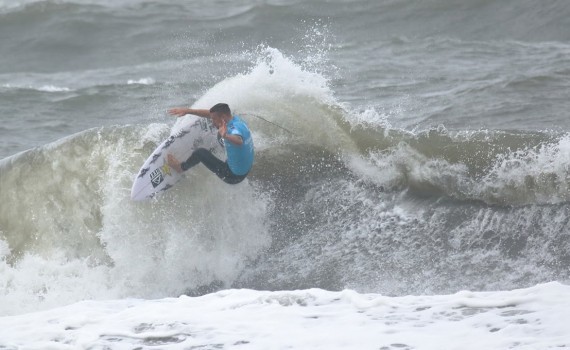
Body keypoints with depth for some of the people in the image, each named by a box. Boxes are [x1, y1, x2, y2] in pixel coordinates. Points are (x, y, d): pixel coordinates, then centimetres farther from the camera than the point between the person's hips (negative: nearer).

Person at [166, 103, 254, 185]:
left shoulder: (234, 128, -29)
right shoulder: (236, 119, -1)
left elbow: (239, 141, -54)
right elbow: (209, 114, 8)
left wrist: (226, 136, -73)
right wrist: (188, 111, 6)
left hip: (233, 176, -9)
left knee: (201, 153, -6)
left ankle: (181, 167, 20)